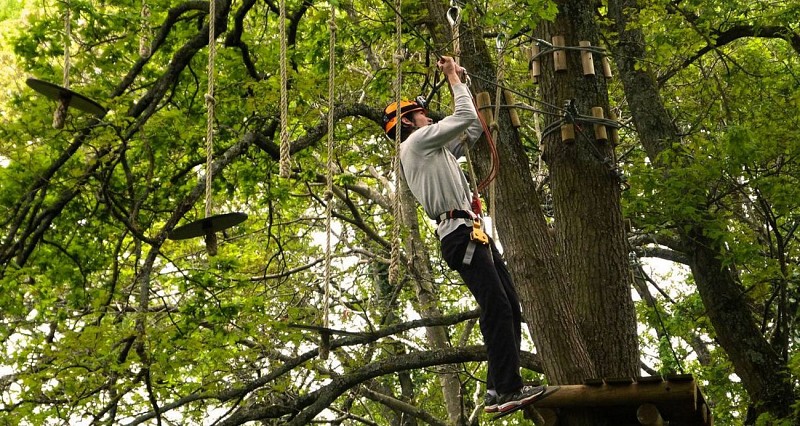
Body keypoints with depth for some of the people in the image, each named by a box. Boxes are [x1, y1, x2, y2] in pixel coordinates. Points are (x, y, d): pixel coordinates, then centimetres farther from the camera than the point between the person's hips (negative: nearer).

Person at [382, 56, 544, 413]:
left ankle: (499, 390, 4)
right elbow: (465, 117, -5)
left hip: (473, 234, 10)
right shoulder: (416, 142, 0)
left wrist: (459, 80, 30)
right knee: (497, 306, -18)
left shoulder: (435, 150, 29)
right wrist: (454, 79, 10)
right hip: (459, 233, -10)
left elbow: (473, 128, 32)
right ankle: (508, 389, -23)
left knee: (508, 306, 5)